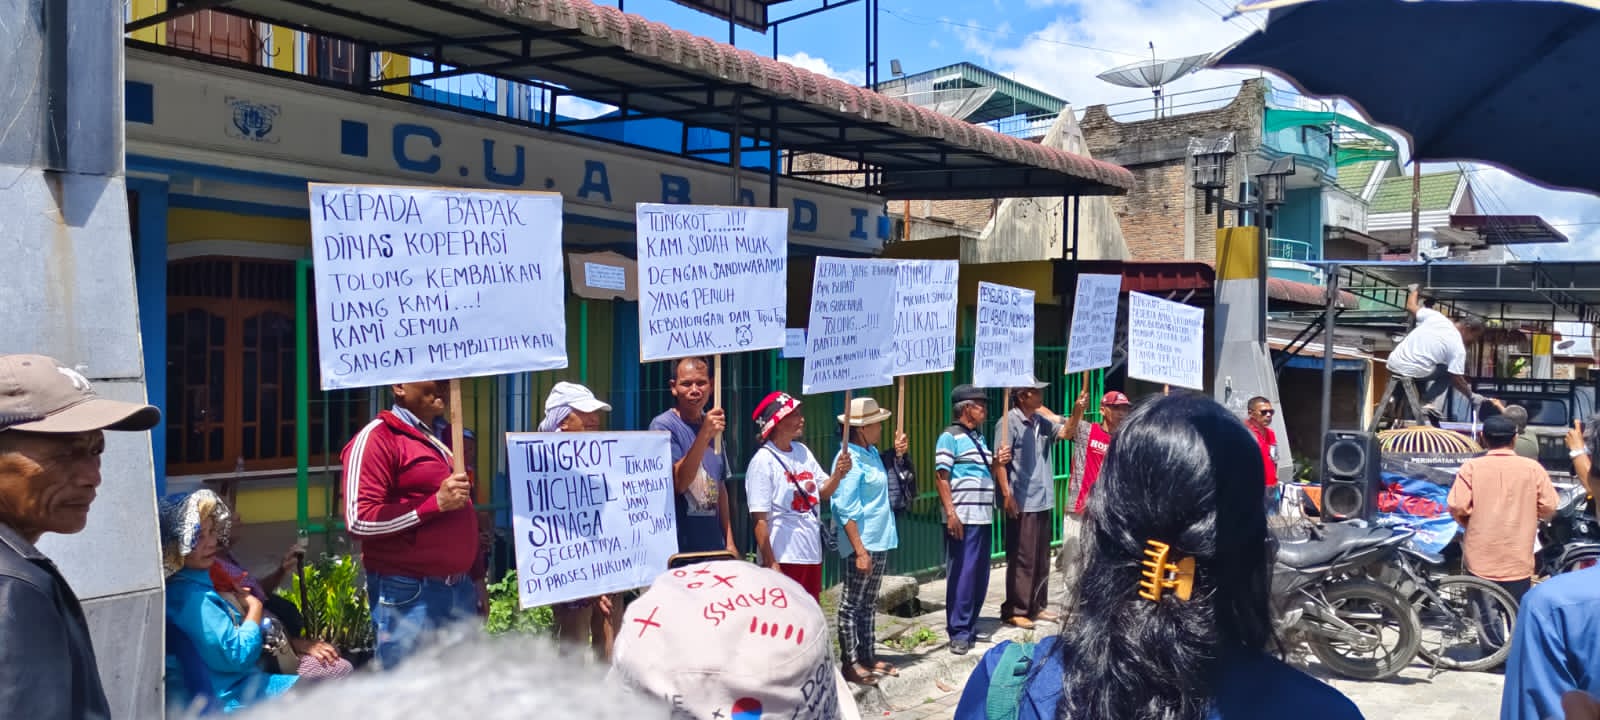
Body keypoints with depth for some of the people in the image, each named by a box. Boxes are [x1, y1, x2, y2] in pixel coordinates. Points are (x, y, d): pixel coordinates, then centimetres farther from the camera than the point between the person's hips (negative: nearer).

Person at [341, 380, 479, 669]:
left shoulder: (449, 438, 17)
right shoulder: (377, 438, -8)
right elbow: (360, 520, -17)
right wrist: (435, 503, -20)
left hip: (461, 589, 8)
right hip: (409, 595, -8)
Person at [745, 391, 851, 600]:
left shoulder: (803, 452, 8)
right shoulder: (763, 461, -14)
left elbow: (823, 492, 14)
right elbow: (759, 518, -16)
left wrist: (837, 475, -7)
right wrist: (770, 563, -18)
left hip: (812, 554, 7)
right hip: (783, 559, -7)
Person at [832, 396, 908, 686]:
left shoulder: (872, 453, 10)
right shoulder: (850, 460, -18)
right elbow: (846, 511, -21)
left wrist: (897, 454, 17)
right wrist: (860, 550, -23)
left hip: (880, 541, 10)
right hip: (862, 544, -9)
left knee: (869, 604, 17)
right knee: (852, 605, 1)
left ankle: (868, 656, 27)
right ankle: (851, 663, 8)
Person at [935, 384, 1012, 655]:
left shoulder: (979, 437, 18)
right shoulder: (950, 437, -7)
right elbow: (942, 477, -12)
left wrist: (998, 462, 5)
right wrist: (950, 513, -20)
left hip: (984, 517, 8)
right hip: (962, 518, -8)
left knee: (980, 576, 11)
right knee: (962, 575, -6)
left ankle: (971, 627, 20)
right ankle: (958, 633, 0)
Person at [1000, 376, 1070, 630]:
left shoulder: (1043, 421, 10)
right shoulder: (1010, 421, -10)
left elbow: (1065, 433, -2)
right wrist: (1007, 495, -18)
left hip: (1043, 500, 8)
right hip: (1022, 503, -8)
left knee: (1042, 558, 14)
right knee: (1022, 559, -3)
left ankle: (1036, 606, 24)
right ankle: (1015, 611, 5)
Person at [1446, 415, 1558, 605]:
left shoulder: (1471, 467, -7)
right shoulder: (1533, 468, -3)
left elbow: (1457, 507, -12)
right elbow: (1549, 507, -2)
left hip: (1480, 560, -1)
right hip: (1518, 562, 1)